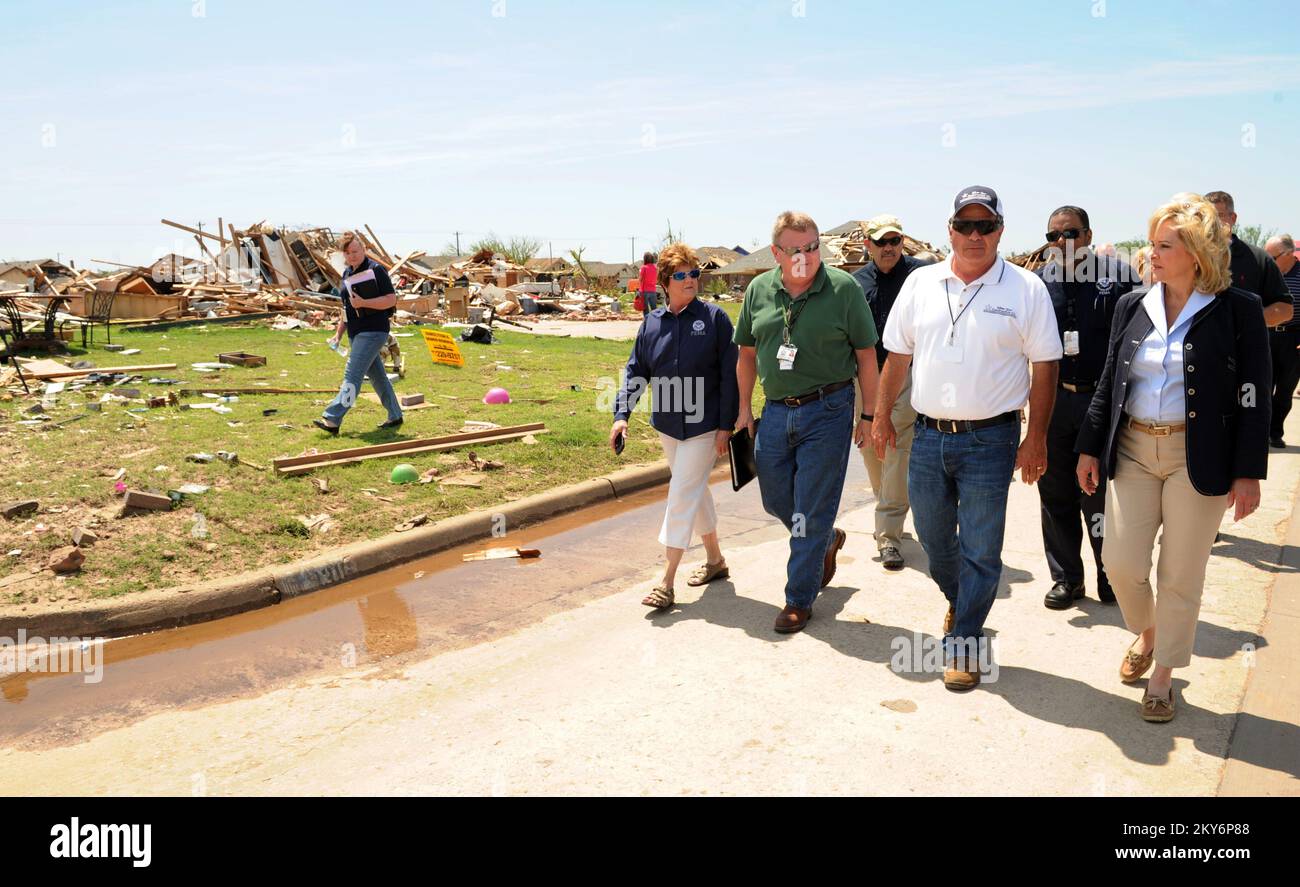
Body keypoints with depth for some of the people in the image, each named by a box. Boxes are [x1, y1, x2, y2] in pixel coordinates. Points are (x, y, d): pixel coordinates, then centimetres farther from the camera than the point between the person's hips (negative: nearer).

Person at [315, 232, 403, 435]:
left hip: (372, 332, -9)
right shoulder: (347, 273, 15)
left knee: (352, 376, -13)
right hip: (356, 333, 9)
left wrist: (363, 303, -24)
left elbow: (391, 299, -16)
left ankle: (332, 420, -17)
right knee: (377, 375, 14)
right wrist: (338, 334, 19)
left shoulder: (375, 270, -10)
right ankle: (395, 416, 23)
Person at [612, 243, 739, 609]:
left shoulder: (714, 318, -8)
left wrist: (726, 426, -11)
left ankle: (667, 582, -4)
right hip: (667, 424, 5)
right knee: (695, 490, 17)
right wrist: (621, 414, -5)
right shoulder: (652, 323, 3)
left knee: (682, 496, -8)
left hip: (704, 425, -5)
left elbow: (730, 375, -8)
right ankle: (715, 559, 35)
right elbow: (635, 371, 7)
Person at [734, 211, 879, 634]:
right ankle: (829, 539, 45)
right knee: (775, 501, 16)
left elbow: (866, 355, -3)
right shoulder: (759, 290, 3)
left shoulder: (844, 288, -8)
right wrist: (744, 408, 12)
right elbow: (747, 353, 13)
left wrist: (869, 414, -3)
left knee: (812, 513, 1)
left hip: (827, 412, -5)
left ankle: (799, 600, 15)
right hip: (776, 411, 5)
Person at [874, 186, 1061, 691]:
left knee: (980, 550, 3)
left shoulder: (1026, 289, -4)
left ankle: (964, 640, 19)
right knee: (934, 537, 17)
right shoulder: (921, 284, 4)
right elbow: (898, 356, 11)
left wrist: (1036, 438, -5)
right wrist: (882, 417, 9)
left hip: (990, 440, -3)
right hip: (928, 436, 4)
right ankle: (959, 601, 44)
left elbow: (1044, 367, -2)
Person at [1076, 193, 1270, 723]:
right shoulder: (1133, 306, 5)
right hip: (1132, 451, 3)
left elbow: (1253, 398, -5)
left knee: (1181, 575, 6)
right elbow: (1109, 382, 10)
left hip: (1198, 458, -3)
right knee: (1120, 562, 3)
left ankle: (1162, 675, 24)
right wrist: (1091, 447, 9)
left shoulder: (1238, 310, -5)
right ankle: (1146, 632, 35)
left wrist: (1247, 473, -9)